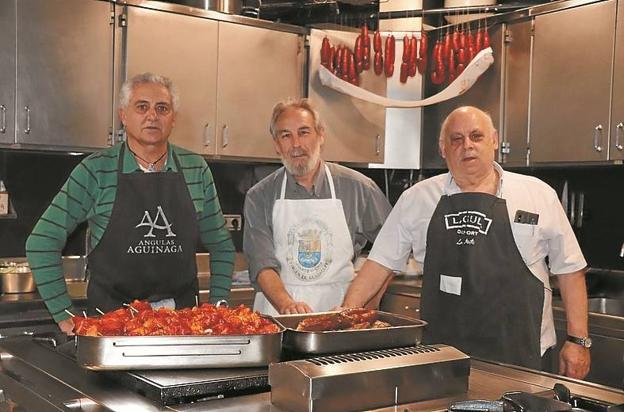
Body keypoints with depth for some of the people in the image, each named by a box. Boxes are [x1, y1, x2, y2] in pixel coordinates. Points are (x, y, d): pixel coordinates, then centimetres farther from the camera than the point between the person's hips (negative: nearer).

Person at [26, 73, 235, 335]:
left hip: (183, 314, 2)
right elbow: (42, 243, 1)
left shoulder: (196, 169, 8)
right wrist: (65, 317, -3)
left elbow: (221, 246, 16)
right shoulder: (95, 170, -1)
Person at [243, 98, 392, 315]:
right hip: (277, 313, 0)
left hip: (339, 308, 0)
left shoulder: (357, 187, 5)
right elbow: (262, 264, -5)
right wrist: (286, 305, -22)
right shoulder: (259, 197, 5)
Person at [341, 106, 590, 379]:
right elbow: (381, 261, 8)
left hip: (518, 357, -1)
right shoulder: (417, 198, 7)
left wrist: (578, 340, 2)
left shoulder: (539, 195, 3)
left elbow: (569, 269, 6)